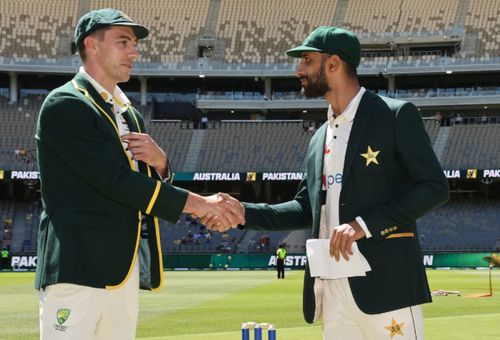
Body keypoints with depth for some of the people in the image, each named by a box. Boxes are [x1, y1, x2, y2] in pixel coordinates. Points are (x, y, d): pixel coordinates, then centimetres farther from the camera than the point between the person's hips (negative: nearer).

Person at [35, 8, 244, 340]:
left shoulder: (130, 114, 21)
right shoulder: (64, 105, -7)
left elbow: (150, 186, 22)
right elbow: (114, 179, -16)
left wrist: (159, 161, -2)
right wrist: (199, 204, -16)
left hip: (125, 271, 8)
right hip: (78, 267, -8)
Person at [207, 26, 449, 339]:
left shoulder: (396, 115, -2)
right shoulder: (320, 138, 20)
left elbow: (435, 186, -8)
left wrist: (366, 224, -17)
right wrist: (243, 212, 9)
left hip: (386, 283, -7)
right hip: (334, 290, 7)